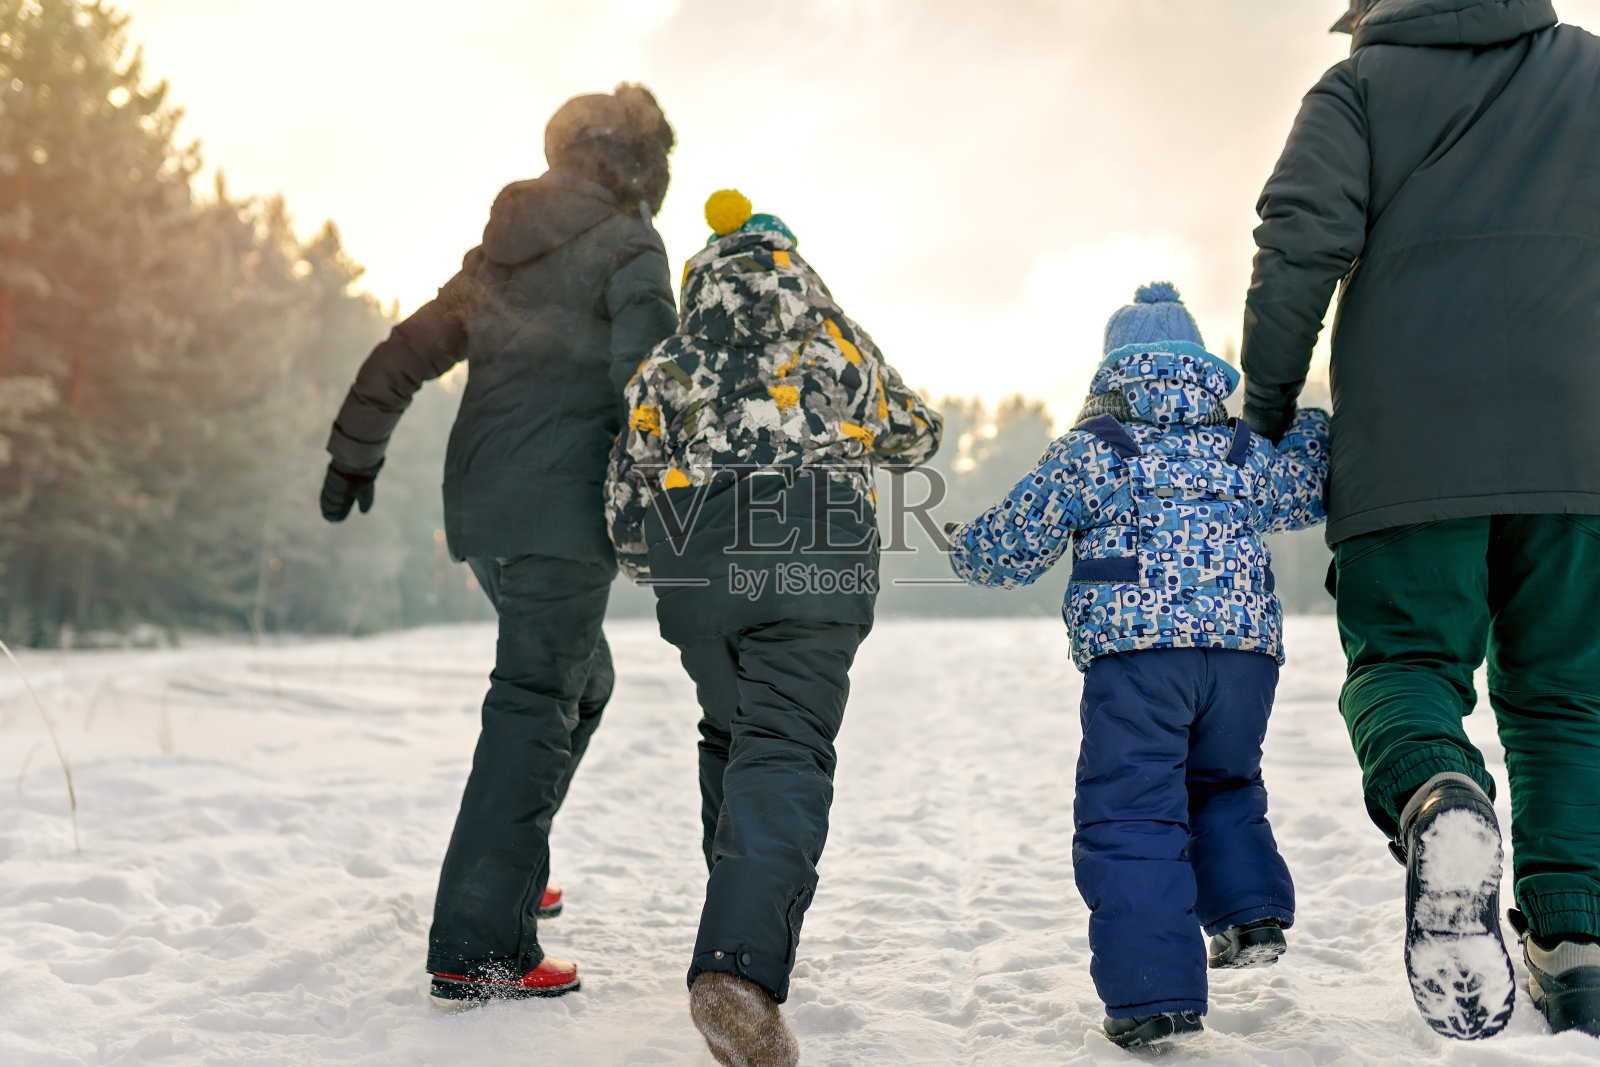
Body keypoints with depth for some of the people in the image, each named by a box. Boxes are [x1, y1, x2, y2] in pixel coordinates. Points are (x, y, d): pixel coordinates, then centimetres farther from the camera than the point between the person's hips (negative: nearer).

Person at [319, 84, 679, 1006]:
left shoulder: (500, 254, 19)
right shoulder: (629, 247, -3)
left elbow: (405, 353, 23)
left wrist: (355, 454, 31)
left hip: (480, 505, 8)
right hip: (563, 507, -8)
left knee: (581, 678, 23)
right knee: (537, 705, -8)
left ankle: (511, 869, 27)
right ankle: (478, 949, -10)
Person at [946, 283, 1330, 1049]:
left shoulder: (1090, 452, 8)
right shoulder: (1248, 453, 17)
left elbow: (1012, 547, 9)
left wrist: (964, 544, 29)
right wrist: (1314, 430, 38)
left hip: (1134, 650, -4)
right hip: (1247, 649, 5)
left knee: (1129, 819, -1)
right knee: (1223, 785, 29)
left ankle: (1155, 993, -7)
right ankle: (1251, 914, 16)